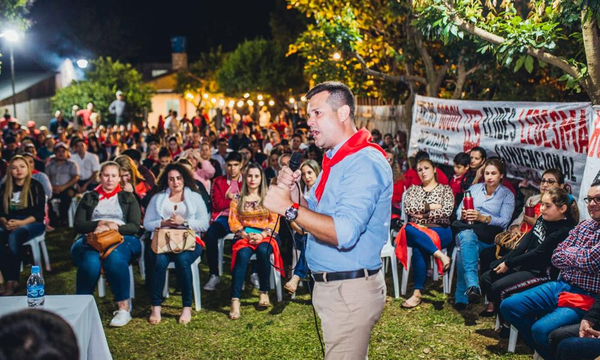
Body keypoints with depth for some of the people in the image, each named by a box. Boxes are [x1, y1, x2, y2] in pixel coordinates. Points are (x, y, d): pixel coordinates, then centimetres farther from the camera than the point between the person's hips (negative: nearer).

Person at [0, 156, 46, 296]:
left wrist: (21, 223, -19)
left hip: (33, 224, -3)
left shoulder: (35, 186, 1)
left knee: (14, 236, -36)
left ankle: (13, 280, -31)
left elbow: (39, 213, -5)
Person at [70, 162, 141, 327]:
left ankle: (124, 308, -33)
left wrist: (113, 227, -11)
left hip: (122, 239, -1)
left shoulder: (128, 198, 20)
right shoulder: (89, 198, 23)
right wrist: (100, 224, -7)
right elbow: (78, 225, 10)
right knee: (90, 261, -36)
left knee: (114, 259, -38)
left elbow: (135, 226, 6)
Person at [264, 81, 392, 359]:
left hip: (350, 291, -10)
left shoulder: (365, 162, -18)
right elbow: (315, 219, 14)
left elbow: (345, 233, -31)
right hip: (328, 285, 10)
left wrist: (288, 208, -26)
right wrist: (293, 193, -3)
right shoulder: (334, 160, 14)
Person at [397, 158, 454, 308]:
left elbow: (446, 212, -4)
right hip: (415, 230, 2)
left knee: (419, 246, -37)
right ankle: (441, 255, -40)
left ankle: (417, 293, -36)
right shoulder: (413, 189, 21)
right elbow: (408, 208, 1)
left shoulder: (445, 189, 14)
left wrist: (422, 214, -3)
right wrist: (431, 206, -5)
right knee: (409, 229, -38)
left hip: (440, 231, -2)